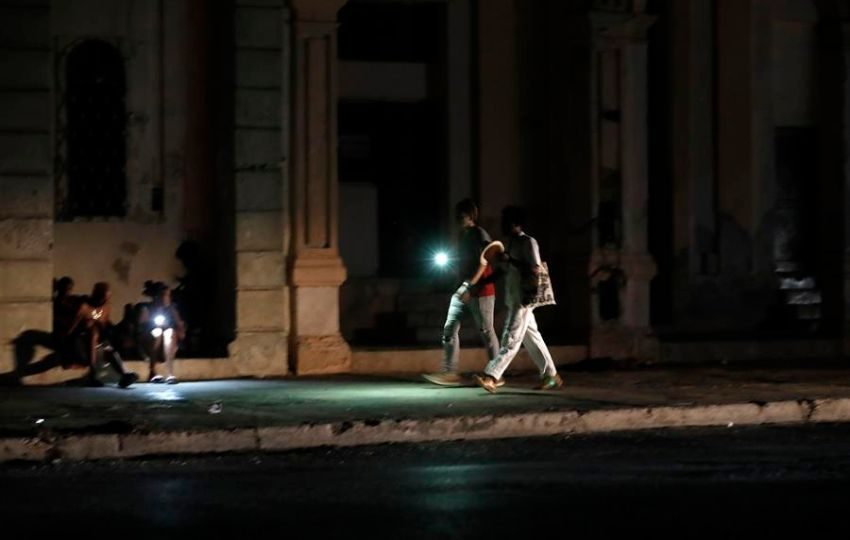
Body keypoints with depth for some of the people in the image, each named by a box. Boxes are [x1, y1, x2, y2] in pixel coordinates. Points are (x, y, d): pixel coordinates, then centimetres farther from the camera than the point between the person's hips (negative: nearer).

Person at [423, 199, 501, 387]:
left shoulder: (480, 235, -11)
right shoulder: (463, 236, 15)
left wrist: (469, 287, -25)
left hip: (480, 291, -9)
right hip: (463, 290, 9)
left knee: (486, 331, -2)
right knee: (450, 329, 1)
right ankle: (450, 372, 0)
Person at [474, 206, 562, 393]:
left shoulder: (528, 242, -11)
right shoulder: (509, 243, 15)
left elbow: (535, 270, -19)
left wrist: (510, 261, -21)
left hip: (523, 299, -9)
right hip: (513, 299, 9)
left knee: (511, 340, -12)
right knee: (532, 338, 13)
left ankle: (491, 377, -20)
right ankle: (551, 376, 19)